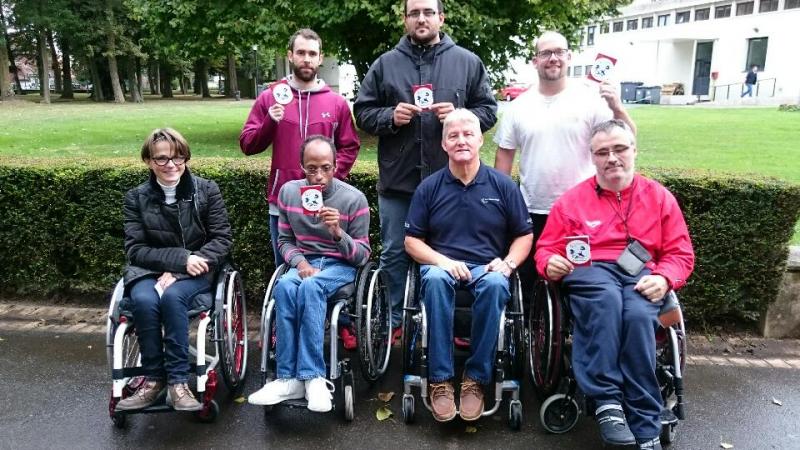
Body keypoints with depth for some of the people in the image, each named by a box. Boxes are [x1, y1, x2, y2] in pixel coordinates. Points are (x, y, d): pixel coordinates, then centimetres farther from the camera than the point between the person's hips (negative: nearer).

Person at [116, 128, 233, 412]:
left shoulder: (206, 190, 0)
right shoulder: (136, 198, 3)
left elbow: (222, 239, -5)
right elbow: (136, 249, -3)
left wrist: (177, 272, -16)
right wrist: (181, 258, -20)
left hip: (195, 272, -1)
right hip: (149, 271, 2)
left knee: (172, 296, -34)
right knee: (143, 300, -32)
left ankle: (178, 382, -26)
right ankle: (153, 379, -17)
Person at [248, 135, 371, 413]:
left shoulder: (354, 198, -8)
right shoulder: (288, 192, 2)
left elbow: (363, 255, -6)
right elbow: (285, 240, 11)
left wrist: (338, 233, -25)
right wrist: (300, 262, -10)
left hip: (341, 266, -3)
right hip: (305, 263, 3)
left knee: (310, 287, -36)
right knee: (284, 286, -32)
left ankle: (312, 377, -33)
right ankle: (289, 378, -30)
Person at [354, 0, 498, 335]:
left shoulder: (467, 62, 7)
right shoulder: (385, 64, 8)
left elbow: (488, 110, 7)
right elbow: (362, 112, 9)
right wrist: (390, 117, -10)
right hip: (397, 180, 1)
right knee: (394, 254, 8)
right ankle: (397, 323, 23)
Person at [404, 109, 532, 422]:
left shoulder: (503, 185, 7)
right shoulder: (429, 187, 7)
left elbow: (524, 235, 11)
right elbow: (412, 241, 6)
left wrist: (508, 263, -9)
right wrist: (443, 261, -12)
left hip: (486, 268, 0)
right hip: (442, 265, 0)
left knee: (495, 284, -36)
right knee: (435, 279, -36)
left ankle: (476, 378, -22)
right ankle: (440, 379, -27)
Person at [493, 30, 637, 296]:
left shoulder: (590, 98, -3)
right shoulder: (519, 105, 4)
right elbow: (504, 154, 8)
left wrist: (617, 109, -23)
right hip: (531, 211, 2)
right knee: (527, 279, 13)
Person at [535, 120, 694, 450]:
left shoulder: (660, 197, 15)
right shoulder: (572, 200, 12)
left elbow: (681, 253, 11)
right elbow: (546, 248, 12)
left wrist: (663, 278, -11)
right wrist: (551, 264, -13)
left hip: (641, 275, 1)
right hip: (589, 273, 0)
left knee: (638, 315, -34)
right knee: (607, 299, -38)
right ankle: (607, 401, -36)